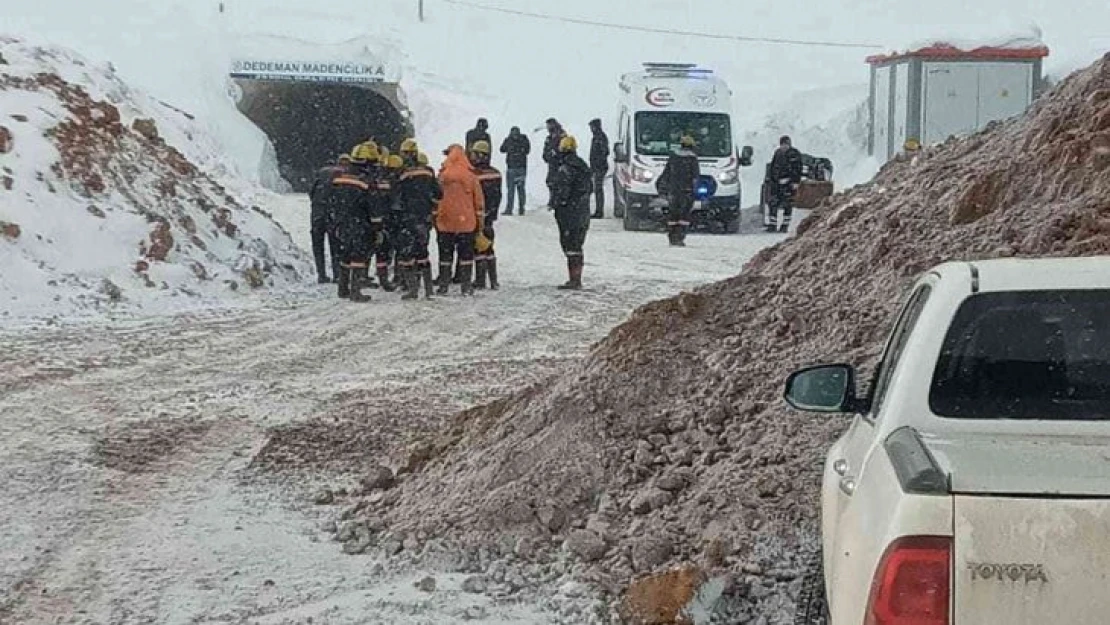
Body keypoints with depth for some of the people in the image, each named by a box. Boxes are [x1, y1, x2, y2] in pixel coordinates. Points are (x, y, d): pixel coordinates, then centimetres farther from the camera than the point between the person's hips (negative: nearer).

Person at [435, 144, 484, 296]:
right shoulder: (471, 176, -3)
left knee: (445, 254, 8)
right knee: (466, 254, 7)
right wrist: (479, 221, 10)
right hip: (467, 223, 0)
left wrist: (435, 218, 10)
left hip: (445, 222, 0)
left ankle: (443, 285, 9)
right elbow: (479, 201, 1)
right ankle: (466, 286, 5)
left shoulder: (442, 176, -5)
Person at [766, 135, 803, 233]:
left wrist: (796, 182, -16)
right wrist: (770, 177, 20)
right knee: (773, 203, 3)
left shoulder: (794, 154, -6)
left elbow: (797, 169, -11)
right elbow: (772, 166, 23)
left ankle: (785, 225, 4)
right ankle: (772, 225, 8)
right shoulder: (778, 153, 14)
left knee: (787, 204, -2)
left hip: (788, 183, -6)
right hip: (777, 181, 6)